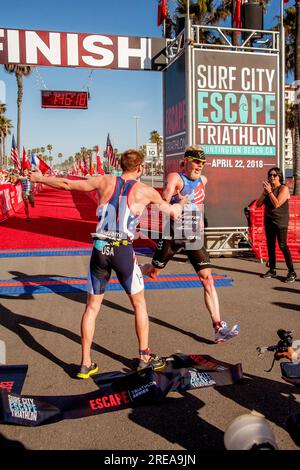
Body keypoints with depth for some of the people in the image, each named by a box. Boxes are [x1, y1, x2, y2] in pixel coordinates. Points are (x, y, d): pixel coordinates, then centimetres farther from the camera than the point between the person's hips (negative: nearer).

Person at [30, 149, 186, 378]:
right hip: (123, 250, -2)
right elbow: (172, 211, 15)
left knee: (92, 307, 13)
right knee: (139, 304, 17)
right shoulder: (145, 191, 3)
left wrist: (39, 178, 27)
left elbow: (67, 183, 12)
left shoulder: (106, 181, 7)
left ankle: (86, 364, 16)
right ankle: (145, 357, 25)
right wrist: (181, 204, 39)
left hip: (100, 248, 2)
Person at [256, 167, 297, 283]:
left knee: (282, 245, -10)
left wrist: (269, 191, -16)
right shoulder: (268, 188, 10)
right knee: (270, 246, 8)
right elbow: (258, 204, 3)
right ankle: (272, 270, 16)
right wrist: (265, 192, -8)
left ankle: (292, 272, -6)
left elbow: (277, 204, -20)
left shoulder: (284, 188, -7)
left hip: (280, 222, -6)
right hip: (269, 221, 6)